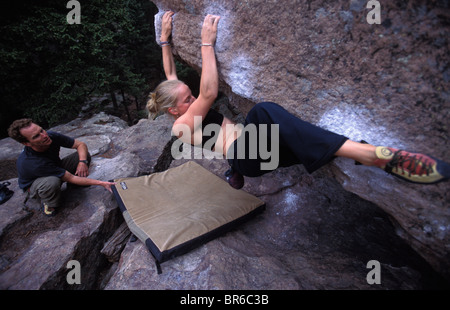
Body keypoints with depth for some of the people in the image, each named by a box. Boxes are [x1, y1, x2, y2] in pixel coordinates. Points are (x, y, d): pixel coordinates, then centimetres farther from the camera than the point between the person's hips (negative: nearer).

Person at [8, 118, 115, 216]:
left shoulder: (51, 136, -26)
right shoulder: (33, 163, -40)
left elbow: (81, 144, -13)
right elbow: (71, 178, -35)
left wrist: (83, 161, -34)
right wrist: (101, 183, -37)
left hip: (57, 170, 6)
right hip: (34, 184, -6)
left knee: (84, 155, -16)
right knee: (52, 182, -43)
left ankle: (74, 187, 7)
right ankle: (48, 204, -8)